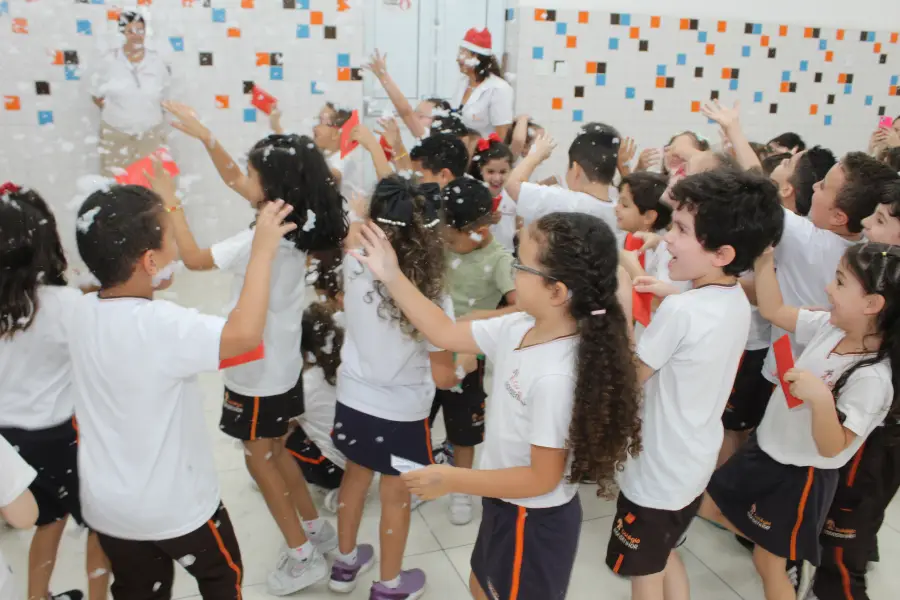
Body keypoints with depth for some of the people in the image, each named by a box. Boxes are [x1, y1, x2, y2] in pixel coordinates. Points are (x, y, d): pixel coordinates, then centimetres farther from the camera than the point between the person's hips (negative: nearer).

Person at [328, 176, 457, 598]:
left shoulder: (354, 267, -14)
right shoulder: (429, 296, -25)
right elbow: (442, 376, -17)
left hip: (352, 401, 5)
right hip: (402, 414, -4)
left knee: (355, 477, 27)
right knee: (396, 496, 16)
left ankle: (345, 564, 49)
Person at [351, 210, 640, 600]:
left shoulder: (556, 378, -35)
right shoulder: (518, 328, -11)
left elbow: (542, 478, -27)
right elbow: (446, 334, 1)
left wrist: (452, 480, -21)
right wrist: (392, 277, -3)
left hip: (534, 522, -8)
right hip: (507, 506, 8)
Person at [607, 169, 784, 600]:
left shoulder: (680, 311, -29)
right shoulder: (737, 302, -4)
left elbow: (629, 376, -17)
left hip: (658, 472, -8)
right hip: (693, 464, 8)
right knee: (666, 557, 28)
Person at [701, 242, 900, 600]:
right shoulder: (830, 326, -9)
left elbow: (831, 448, -28)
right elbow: (773, 310, 3)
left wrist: (821, 399, -44)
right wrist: (764, 258, -6)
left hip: (801, 476, -7)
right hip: (765, 450, 7)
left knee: (767, 563, 10)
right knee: (707, 507, 20)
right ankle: (788, 549, 38)